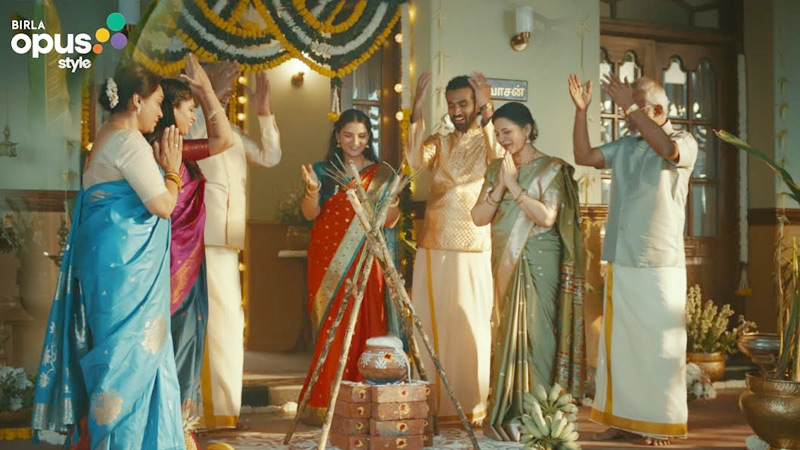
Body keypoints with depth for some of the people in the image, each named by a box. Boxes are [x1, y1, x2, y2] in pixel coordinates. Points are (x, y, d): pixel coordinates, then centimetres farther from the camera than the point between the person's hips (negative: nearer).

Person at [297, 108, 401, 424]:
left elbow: (388, 223, 4)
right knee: (329, 328, -1)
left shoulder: (382, 175, 7)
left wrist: (393, 204, -17)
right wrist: (313, 190, -22)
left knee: (364, 327, -3)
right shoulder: (324, 170, 7)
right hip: (327, 261, 0)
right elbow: (310, 214, -3)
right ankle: (322, 401, 4)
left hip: (365, 261, 0)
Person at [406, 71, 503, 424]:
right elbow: (415, 160, -9)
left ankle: (471, 406, 10)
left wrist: (487, 111, -25)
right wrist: (417, 111, -16)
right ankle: (433, 403, 12)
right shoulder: (438, 143, 12)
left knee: (470, 326, 0)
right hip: (432, 249, 3)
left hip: (473, 252, -3)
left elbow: (501, 158, -20)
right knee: (431, 324, 4)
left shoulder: (488, 141, 5)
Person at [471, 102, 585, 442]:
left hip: (538, 264, -5)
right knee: (506, 332, 7)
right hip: (505, 263, 5)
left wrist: (514, 184, -15)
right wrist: (500, 187, -10)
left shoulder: (552, 169, -4)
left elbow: (547, 216, -17)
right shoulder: (496, 169, 11)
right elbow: (478, 217, 4)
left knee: (534, 332, -5)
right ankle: (506, 413, 15)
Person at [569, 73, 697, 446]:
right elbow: (584, 156, 7)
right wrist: (581, 110, -1)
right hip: (620, 264, 6)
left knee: (658, 346, 0)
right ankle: (623, 418, 19)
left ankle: (661, 423, 10)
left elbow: (667, 148, -26)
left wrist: (631, 107, -24)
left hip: (659, 267, -5)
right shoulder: (623, 147, 11)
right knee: (619, 343, 9)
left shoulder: (685, 143, -5)